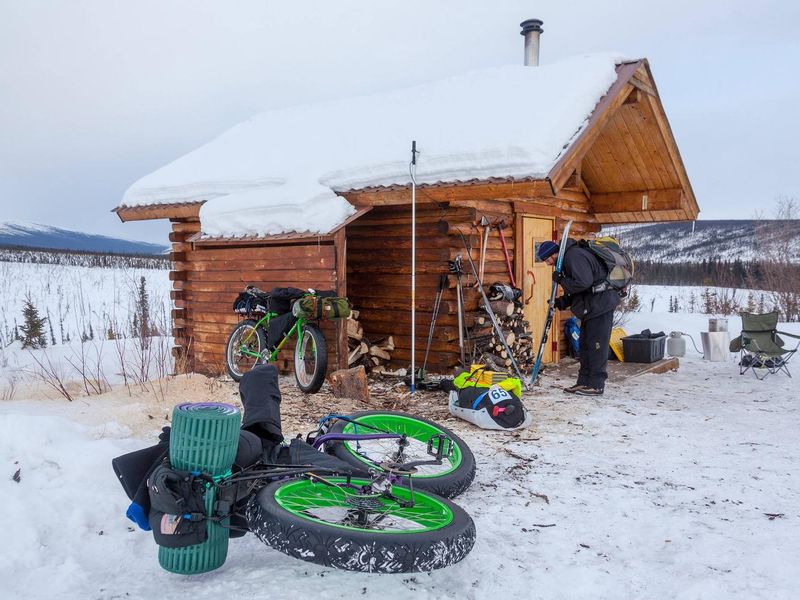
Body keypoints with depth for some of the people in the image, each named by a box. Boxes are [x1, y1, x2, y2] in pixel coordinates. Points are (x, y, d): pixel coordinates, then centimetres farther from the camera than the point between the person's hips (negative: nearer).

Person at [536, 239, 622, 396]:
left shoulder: (574, 256, -18)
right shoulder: (568, 258, 15)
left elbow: (582, 283, -29)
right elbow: (576, 291, 20)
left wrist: (561, 280, -16)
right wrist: (562, 301, 5)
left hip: (600, 304, -11)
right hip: (591, 306, 11)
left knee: (596, 344, -6)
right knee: (584, 345, 13)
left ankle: (596, 385, 1)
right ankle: (584, 382, 20)